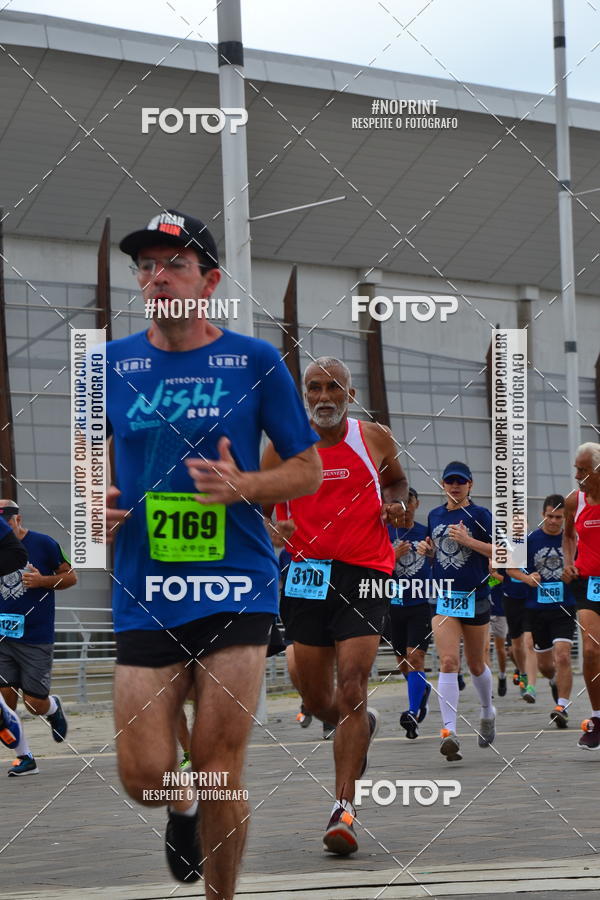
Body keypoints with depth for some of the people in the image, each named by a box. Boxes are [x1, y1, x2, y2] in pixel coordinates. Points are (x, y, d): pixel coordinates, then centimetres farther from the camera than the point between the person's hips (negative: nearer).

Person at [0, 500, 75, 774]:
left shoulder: (44, 544, -5)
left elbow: (70, 577, 1)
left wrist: (43, 580, -15)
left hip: (37, 638, -3)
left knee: (35, 704, -2)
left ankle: (53, 706, 34)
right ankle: (24, 758, 8)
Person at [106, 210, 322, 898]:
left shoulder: (256, 362, 1)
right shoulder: (110, 364, 7)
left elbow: (309, 470, 5)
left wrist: (243, 486, -13)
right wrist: (96, 506, -1)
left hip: (237, 589, -2)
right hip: (144, 595, 2)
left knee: (219, 779, -2)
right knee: (143, 775, -4)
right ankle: (181, 809, 33)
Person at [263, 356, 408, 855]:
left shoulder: (375, 438, 3)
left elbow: (397, 481, 22)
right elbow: (257, 506, 12)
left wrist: (397, 505, 0)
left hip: (365, 573, -2)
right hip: (307, 573, 2)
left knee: (352, 687, -15)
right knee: (317, 700, 8)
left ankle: (344, 809, -15)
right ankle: (364, 724, 45)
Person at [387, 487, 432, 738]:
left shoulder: (426, 533, 6)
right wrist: (394, 556, -18)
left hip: (421, 604, -1)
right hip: (394, 604, 1)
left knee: (415, 656, -14)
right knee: (402, 660, 11)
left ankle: (413, 713, -18)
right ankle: (423, 689, 40)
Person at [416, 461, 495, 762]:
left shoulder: (480, 515, -4)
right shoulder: (435, 516, 10)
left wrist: (467, 540, -22)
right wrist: (427, 549, 2)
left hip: (475, 597, -2)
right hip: (444, 598, 2)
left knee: (475, 664, 13)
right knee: (448, 662, -14)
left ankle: (487, 712, 42)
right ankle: (449, 731, -21)